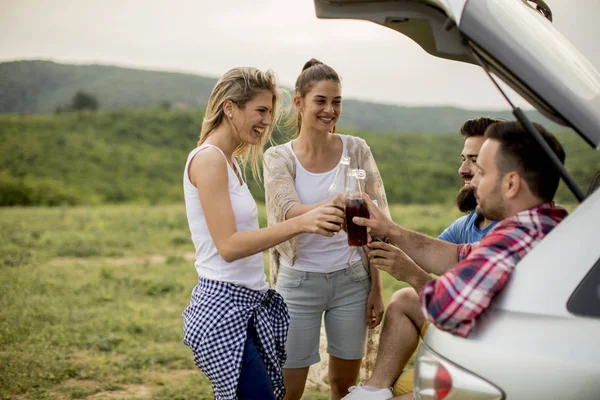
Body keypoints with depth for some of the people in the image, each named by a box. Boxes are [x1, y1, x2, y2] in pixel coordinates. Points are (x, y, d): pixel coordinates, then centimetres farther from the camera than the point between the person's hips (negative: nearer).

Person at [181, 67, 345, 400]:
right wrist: (300, 224, -26)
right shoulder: (209, 158, -13)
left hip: (250, 303, 9)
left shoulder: (228, 161, 15)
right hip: (224, 307, -9)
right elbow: (228, 245, -21)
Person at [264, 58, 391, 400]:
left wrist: (376, 288, 0)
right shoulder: (278, 158, -5)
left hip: (351, 281, 2)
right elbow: (289, 214, -23)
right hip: (299, 282, -1)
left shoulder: (356, 150, -1)